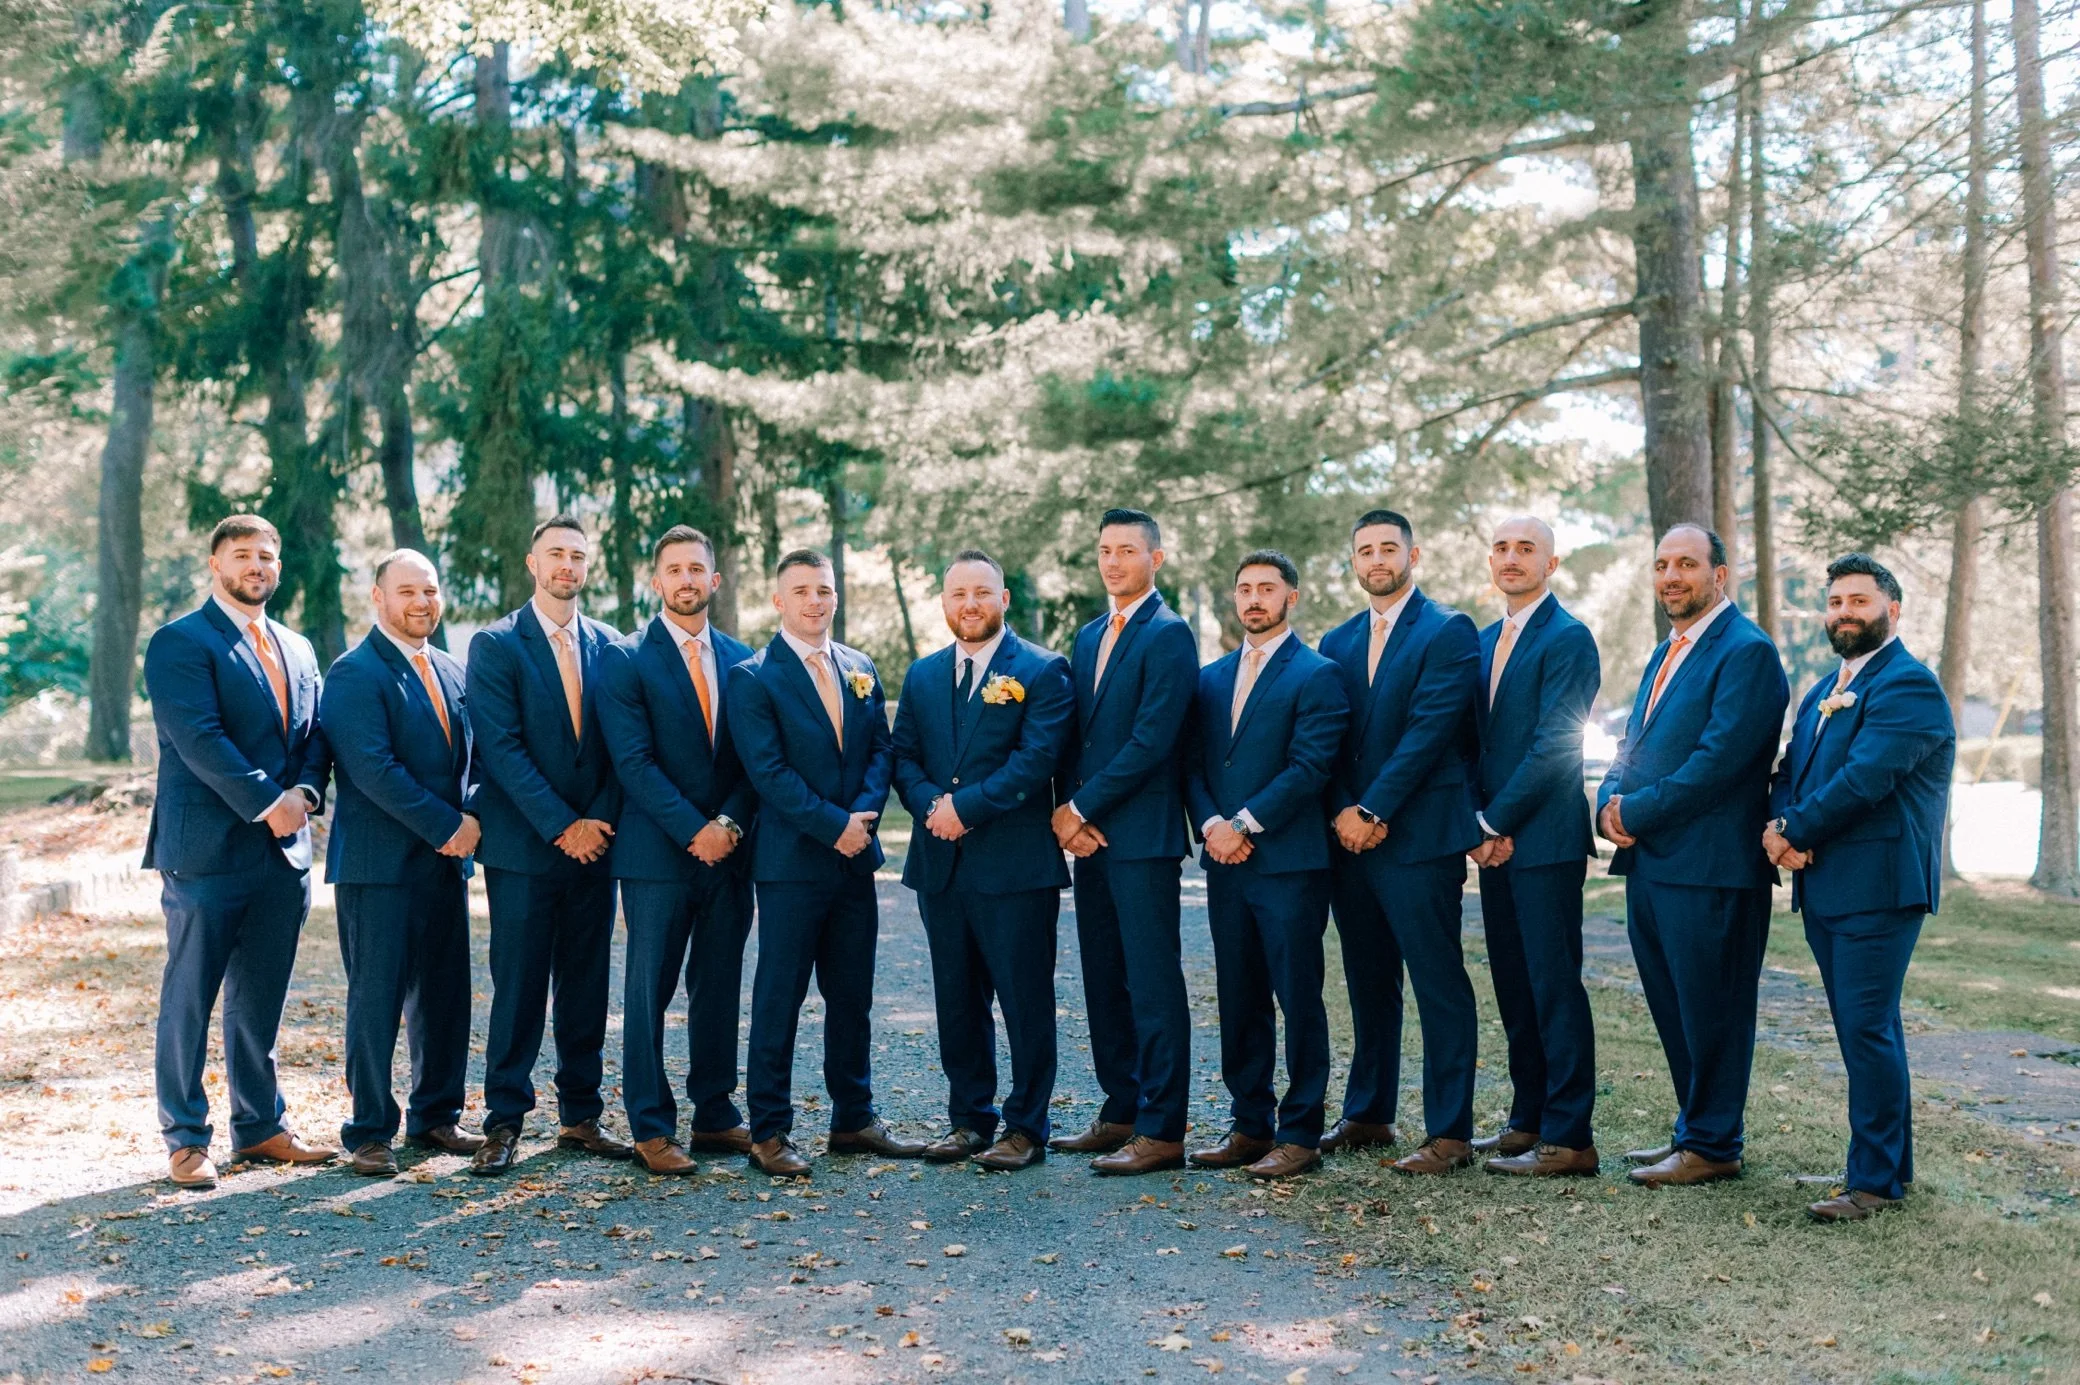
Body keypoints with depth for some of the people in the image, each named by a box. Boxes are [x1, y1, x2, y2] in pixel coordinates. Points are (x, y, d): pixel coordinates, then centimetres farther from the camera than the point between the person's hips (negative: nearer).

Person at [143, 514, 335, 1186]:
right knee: (189, 1002, 2)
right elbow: (200, 737, -15)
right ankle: (186, 1139, 10)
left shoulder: (297, 649, 17)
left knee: (261, 1003, 13)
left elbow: (315, 734, 13)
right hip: (208, 849, -6)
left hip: (285, 852, 6)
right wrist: (268, 803, -17)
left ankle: (260, 1126, 22)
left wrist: (305, 792, -7)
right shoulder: (180, 642, -5)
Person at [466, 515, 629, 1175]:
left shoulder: (610, 645, 10)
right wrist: (562, 825, -14)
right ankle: (503, 1124, 7)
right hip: (523, 846, -4)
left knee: (587, 986, 8)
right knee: (518, 989, -1)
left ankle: (581, 1116, 17)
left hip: (593, 843, 4)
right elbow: (501, 747, -10)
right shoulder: (496, 644, -2)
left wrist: (599, 821, -6)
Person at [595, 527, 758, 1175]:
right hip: (658, 853, -4)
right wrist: (693, 830, -15)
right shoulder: (625, 659, -2)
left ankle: (715, 1117, 18)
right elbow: (634, 761, -10)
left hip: (728, 850, 4)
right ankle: (651, 1128, 8)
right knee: (649, 991, 1)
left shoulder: (741, 659, 11)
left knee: (719, 988, 10)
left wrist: (729, 824, -8)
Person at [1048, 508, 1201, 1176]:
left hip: (1142, 834, -8)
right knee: (1103, 981, 12)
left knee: (1153, 983, -6)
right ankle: (1121, 1113, 22)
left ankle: (1161, 1132, -2)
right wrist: (1066, 810, 1)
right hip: (1089, 835, 8)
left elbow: (1151, 740, -16)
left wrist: (1083, 809, -12)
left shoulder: (1168, 635, -9)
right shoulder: (1089, 636, 18)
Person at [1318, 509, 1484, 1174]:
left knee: (1439, 985, -4)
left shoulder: (1448, 632, -4)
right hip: (1351, 838, 6)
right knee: (1368, 982, 14)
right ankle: (1367, 1115, 24)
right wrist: (1344, 813, -5)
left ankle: (1450, 1132, 0)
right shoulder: (1337, 643, 15)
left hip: (1420, 837, -6)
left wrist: (1373, 810, -15)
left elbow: (1429, 730, -13)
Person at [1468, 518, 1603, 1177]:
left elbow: (1553, 745, -16)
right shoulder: (1486, 641, 16)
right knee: (1513, 984, 12)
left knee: (1554, 986, -5)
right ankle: (1528, 1120, 22)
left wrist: (1495, 823, -13)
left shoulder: (1568, 639, -9)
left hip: (1545, 842, -8)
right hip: (1494, 838, 8)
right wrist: (1479, 823, 3)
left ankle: (1567, 1138, 0)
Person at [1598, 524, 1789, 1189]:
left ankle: (1713, 1147, 9)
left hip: (1709, 868, -9)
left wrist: (1637, 812, -13)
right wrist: (1611, 803, 0)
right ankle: (1694, 1131, 26)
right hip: (1648, 862, 9)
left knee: (1709, 1011, 0)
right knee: (1673, 1010, 15)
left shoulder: (1746, 652, -11)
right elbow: (1633, 745, 21)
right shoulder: (1666, 654, 19)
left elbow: (1720, 759, -19)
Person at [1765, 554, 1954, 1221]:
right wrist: (1780, 827, -7)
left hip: (1878, 887, -9)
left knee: (1868, 1029, -8)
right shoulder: (1825, 691, 20)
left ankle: (1875, 1179, -2)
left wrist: (1794, 830, -11)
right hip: (1825, 886, 9)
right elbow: (1792, 770, 14)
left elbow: (1863, 778, -21)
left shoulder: (1908, 686, -11)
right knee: (1863, 1029, 15)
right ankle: (1892, 1162, 25)